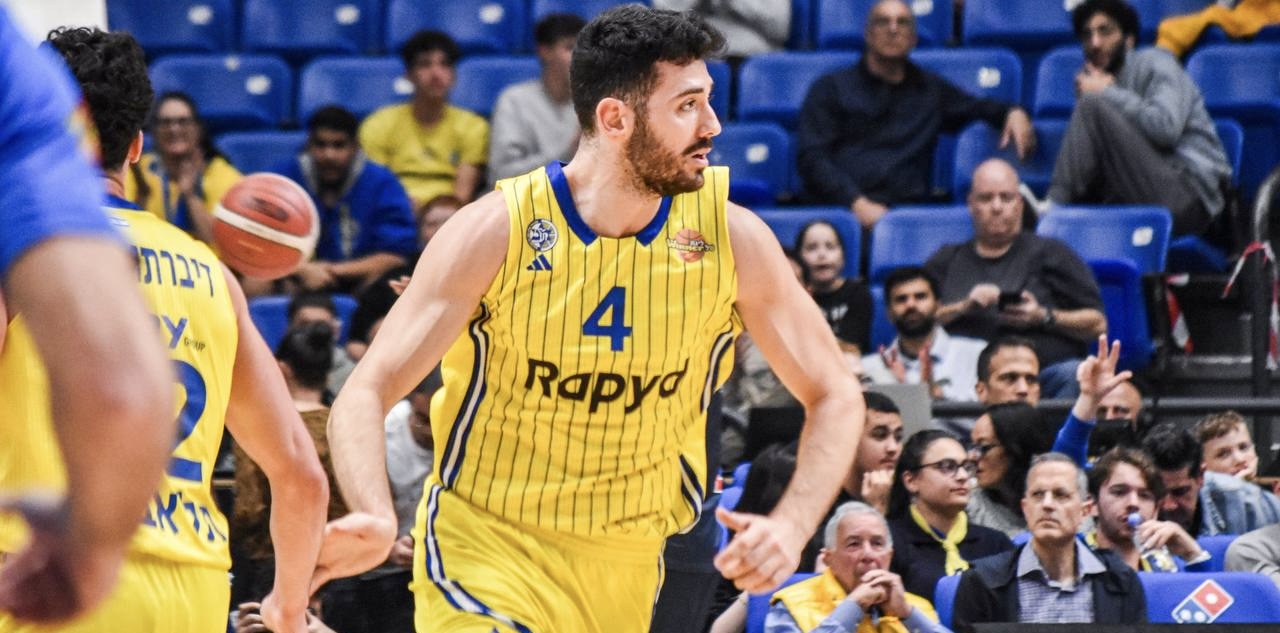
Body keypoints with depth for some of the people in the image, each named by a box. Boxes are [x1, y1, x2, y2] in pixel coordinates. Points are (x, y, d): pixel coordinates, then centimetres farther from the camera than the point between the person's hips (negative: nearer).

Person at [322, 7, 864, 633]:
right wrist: (376, 520, -36)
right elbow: (366, 393, -15)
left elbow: (835, 397, 2)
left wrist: (791, 526, -17)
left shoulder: (732, 237, -8)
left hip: (626, 567, 4)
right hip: (484, 549, -4)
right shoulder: (496, 232, -15)